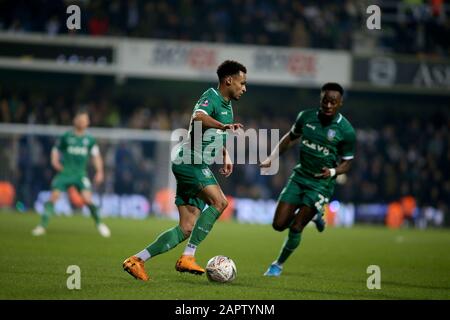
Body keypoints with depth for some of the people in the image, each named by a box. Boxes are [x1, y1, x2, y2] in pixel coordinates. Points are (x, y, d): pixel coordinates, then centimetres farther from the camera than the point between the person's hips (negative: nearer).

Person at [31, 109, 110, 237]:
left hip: (81, 173, 0)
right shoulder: (66, 137, 2)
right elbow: (56, 150, 11)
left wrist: (99, 171, 2)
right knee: (54, 196, -13)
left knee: (87, 199, -14)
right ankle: (43, 225, -5)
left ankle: (99, 223, 7)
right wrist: (55, 161, -8)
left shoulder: (90, 139, 7)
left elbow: (96, 155, 13)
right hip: (65, 172, 0)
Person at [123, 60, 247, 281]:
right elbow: (198, 117, -32)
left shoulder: (227, 106, 21)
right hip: (190, 161, -10)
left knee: (187, 229, 3)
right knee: (219, 201, -27)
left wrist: (226, 157, 22)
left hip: (197, 167, 10)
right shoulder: (211, 97, -8)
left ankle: (137, 260, 5)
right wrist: (224, 126, -47)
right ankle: (187, 257, -27)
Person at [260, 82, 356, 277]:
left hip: (321, 183, -4)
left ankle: (278, 265, 14)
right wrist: (272, 158, 5)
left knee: (295, 228, -10)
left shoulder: (346, 131, -13)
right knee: (279, 224, -2)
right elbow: (290, 138, 15)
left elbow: (347, 163, -3)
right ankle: (313, 215, 27)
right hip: (300, 176, 4)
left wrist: (332, 171, -24)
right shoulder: (307, 117, -3)